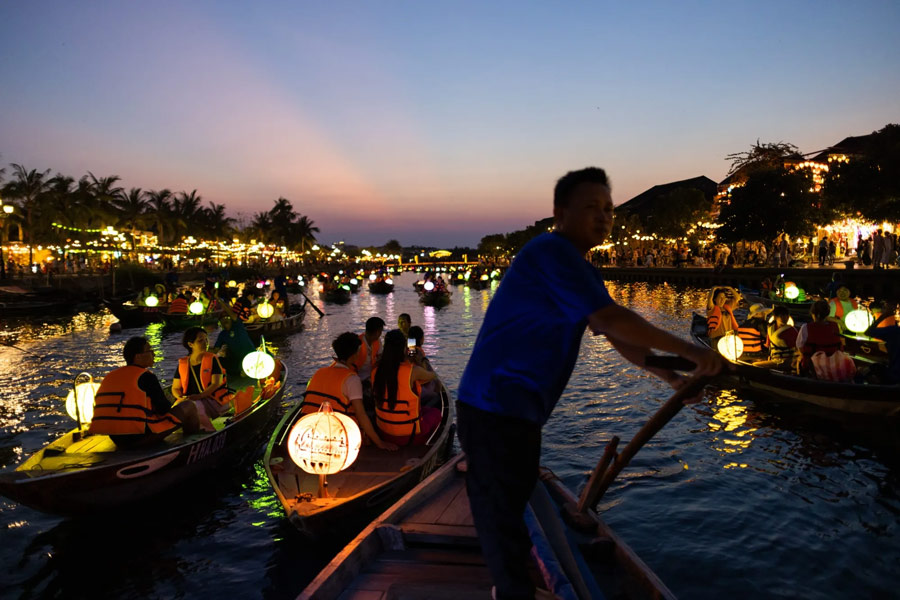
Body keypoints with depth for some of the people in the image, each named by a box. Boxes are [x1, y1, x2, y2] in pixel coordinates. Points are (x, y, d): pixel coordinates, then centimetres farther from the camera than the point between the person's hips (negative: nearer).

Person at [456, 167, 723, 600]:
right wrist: (688, 350, -14)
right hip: (494, 408, -10)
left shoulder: (580, 271, 15)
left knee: (506, 508, 23)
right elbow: (615, 320, -23)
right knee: (503, 516, 2)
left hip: (518, 409, 10)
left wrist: (672, 378, 16)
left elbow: (617, 336, 19)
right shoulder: (552, 252, -17)